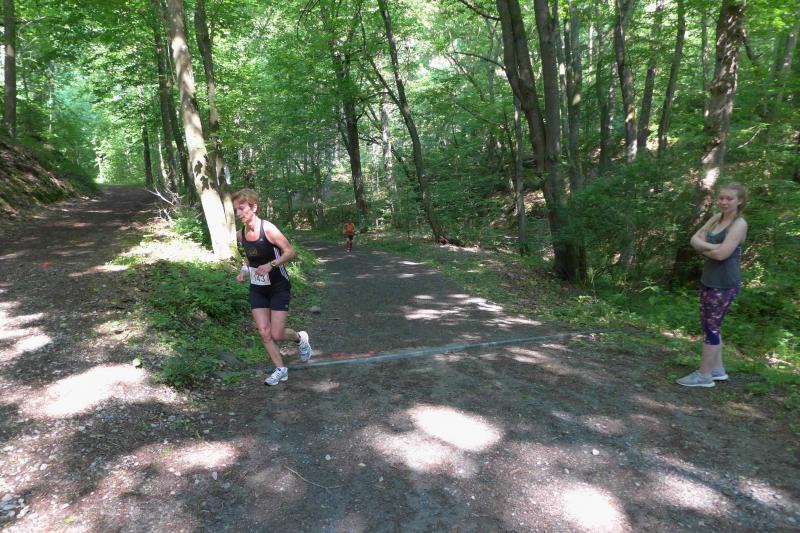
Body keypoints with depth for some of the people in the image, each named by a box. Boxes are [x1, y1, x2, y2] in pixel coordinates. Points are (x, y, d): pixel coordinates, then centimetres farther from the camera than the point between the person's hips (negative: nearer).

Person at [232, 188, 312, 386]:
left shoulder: (268, 229, -21)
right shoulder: (240, 235, -2)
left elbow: (290, 252, -17)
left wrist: (271, 265, -29)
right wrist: (245, 270, -3)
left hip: (279, 288, -5)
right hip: (257, 289, 6)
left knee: (276, 334, -5)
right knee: (264, 333, 1)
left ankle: (300, 338, 28)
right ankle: (280, 369, 17)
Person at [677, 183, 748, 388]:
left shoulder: (739, 224, -14)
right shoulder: (716, 218, 10)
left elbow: (722, 254, -23)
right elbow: (694, 239, 5)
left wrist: (703, 248, -5)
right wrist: (710, 247, -14)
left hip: (724, 284, -8)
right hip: (708, 280, 8)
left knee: (711, 326, -3)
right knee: (711, 325, 15)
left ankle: (704, 375, 5)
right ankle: (717, 369, 27)